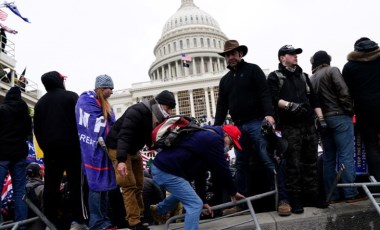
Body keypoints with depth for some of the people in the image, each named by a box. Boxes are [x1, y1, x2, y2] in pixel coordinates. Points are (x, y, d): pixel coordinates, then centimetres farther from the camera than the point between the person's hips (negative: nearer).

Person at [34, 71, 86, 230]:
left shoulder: (40, 102, 14)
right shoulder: (71, 96, -2)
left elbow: (37, 128, 14)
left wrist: (45, 147, 19)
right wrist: (81, 143, 0)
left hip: (50, 148, 5)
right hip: (71, 147, -4)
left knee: (51, 185, 7)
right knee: (76, 184, -2)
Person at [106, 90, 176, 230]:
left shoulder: (157, 117, -1)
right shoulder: (137, 112, -28)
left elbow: (151, 140, 3)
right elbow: (124, 136, -38)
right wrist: (121, 160, -49)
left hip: (134, 150, 9)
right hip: (118, 148, -9)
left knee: (138, 185, 9)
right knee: (129, 185, -12)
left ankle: (138, 216, 18)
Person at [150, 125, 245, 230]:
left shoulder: (206, 137, 20)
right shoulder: (214, 139, -10)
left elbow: (199, 172, 23)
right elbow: (222, 169, -9)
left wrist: (203, 200, 25)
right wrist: (233, 192, 6)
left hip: (160, 168, 11)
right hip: (167, 172, -11)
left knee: (182, 192, 36)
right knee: (195, 205, -6)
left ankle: (159, 209, 55)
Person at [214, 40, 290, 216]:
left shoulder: (253, 70, 5)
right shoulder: (225, 80, 19)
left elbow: (264, 93, -8)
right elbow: (221, 106, 17)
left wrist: (269, 113, -23)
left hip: (256, 123, -5)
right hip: (238, 126, 6)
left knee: (268, 160, -10)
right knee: (241, 165, 7)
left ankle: (283, 199, -6)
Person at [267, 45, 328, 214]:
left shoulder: (303, 76, 23)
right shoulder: (274, 77, 6)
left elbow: (314, 99, 20)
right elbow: (274, 99, -9)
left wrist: (321, 118, 11)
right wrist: (289, 105, -25)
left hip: (309, 125, 6)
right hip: (289, 127, -5)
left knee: (311, 161, 7)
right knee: (293, 164, -5)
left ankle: (312, 195, 16)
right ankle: (294, 198, 2)